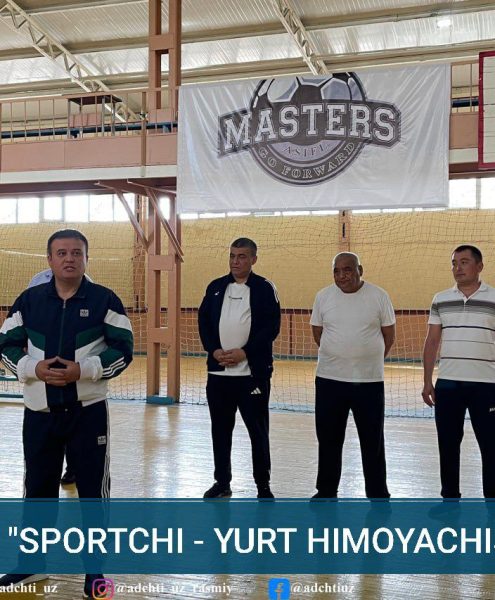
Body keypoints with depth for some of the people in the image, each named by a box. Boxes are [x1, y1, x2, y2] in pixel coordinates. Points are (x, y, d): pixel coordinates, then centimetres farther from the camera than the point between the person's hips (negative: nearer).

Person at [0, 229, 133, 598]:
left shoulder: (105, 300, -3)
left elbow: (123, 350, -6)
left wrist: (83, 369, -19)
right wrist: (32, 368, -13)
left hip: (88, 411, -2)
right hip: (39, 412, 3)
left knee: (94, 489, 7)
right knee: (38, 488, 15)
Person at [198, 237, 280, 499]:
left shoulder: (265, 288, -2)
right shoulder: (215, 287, 10)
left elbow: (272, 327, -8)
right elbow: (204, 322, 8)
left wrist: (244, 352, -15)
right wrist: (214, 350, -8)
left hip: (253, 372, -4)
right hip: (218, 371, 4)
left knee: (258, 430, 4)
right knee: (220, 429, 12)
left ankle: (263, 485, 18)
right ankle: (222, 482, 26)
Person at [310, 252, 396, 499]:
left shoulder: (378, 296, -4)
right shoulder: (323, 296, 1)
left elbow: (389, 335, 4)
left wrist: (369, 359, 7)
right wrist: (339, 357, 11)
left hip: (369, 380, -2)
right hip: (329, 379, 2)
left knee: (372, 441, 8)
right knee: (328, 440, 12)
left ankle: (378, 495, 23)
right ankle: (326, 491, 29)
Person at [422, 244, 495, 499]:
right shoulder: (440, 300, 7)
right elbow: (431, 342, 9)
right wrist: (427, 382, 5)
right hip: (447, 383, 3)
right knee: (448, 444, 10)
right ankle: (450, 497, 23)